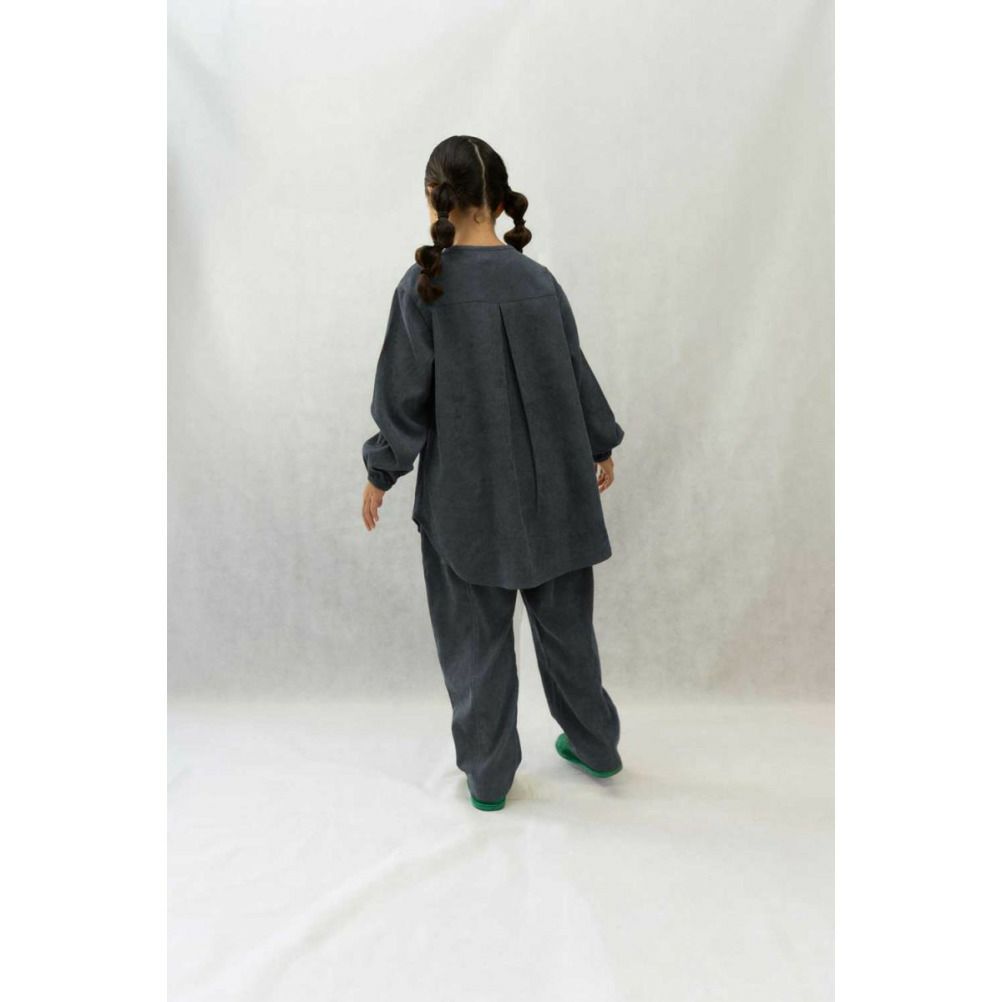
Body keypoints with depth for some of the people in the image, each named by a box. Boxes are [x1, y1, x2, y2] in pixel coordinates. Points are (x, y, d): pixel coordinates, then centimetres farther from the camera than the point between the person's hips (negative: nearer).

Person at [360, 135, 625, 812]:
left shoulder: (425, 287, -11)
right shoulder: (540, 281, 0)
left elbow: (403, 393, -8)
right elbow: (575, 374, 7)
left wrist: (380, 473, 5)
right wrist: (602, 446, 21)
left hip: (466, 495, -3)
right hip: (551, 488, 4)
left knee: (477, 634, 11)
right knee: (564, 619, 19)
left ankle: (488, 776, 27)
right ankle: (595, 745, 37)